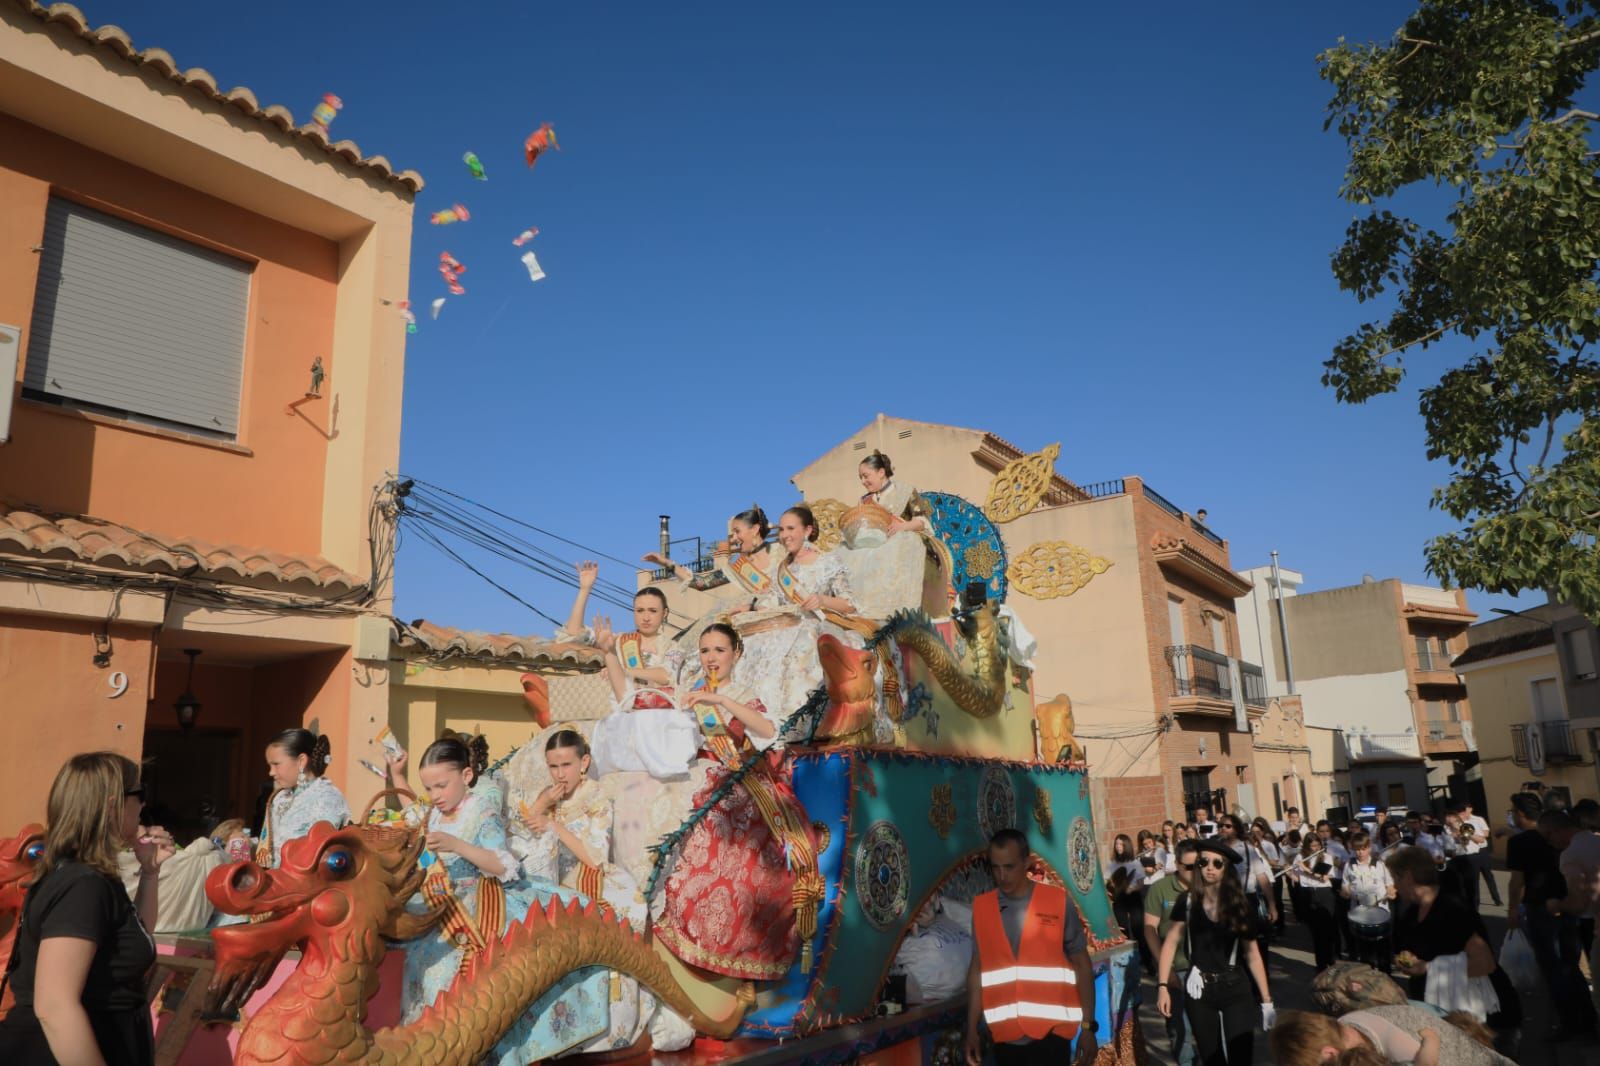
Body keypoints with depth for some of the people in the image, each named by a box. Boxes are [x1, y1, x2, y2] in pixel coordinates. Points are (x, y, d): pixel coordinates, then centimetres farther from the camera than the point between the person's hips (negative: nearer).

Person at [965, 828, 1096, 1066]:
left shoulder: (1059, 902, -6)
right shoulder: (981, 908, 1)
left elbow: (1082, 964, 0)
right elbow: (978, 968, 7)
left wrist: (1088, 1026, -3)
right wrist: (972, 1029, 6)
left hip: (1051, 1032, -2)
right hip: (1005, 1035, 2)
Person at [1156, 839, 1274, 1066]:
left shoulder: (1239, 905, -2)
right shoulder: (1188, 902, -4)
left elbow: (1252, 955, 3)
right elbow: (1170, 944, -2)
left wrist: (1266, 1000, 1)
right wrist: (1162, 986, -11)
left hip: (1236, 991, 0)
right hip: (1199, 992, 0)